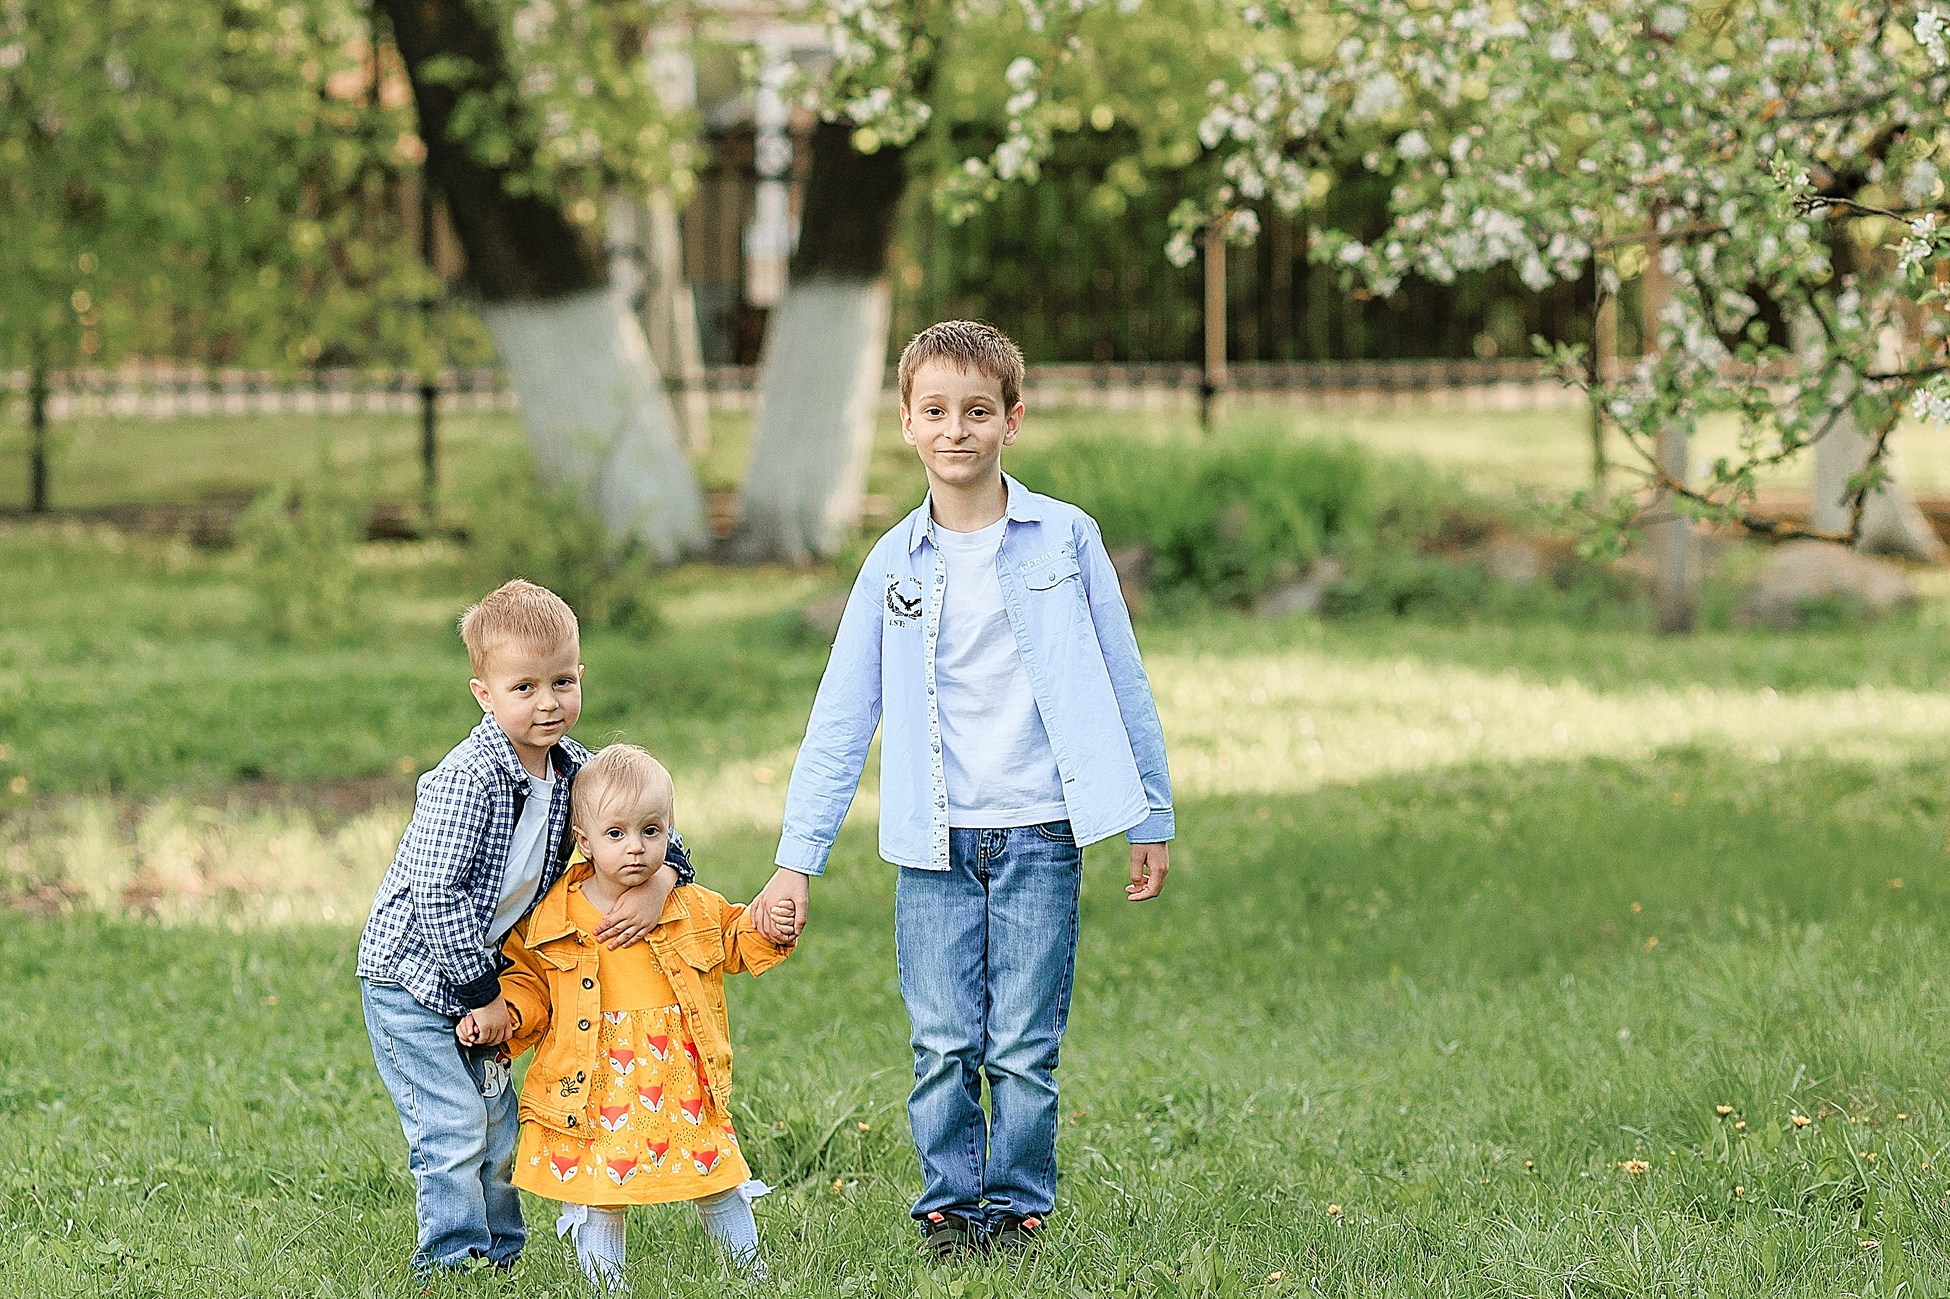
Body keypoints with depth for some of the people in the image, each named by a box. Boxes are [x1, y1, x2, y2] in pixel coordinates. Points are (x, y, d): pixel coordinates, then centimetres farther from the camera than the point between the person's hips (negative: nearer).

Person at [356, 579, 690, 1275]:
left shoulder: (573, 768, -2)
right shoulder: (466, 781, -26)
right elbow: (437, 896, -27)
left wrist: (657, 884, -14)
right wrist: (482, 992, -22)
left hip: (480, 974, 8)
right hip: (410, 980, -8)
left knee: (497, 1127, 15)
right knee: (452, 1130, -12)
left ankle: (498, 1256, 28)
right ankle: (453, 1261, -3)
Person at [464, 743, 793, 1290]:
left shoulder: (694, 910, 2)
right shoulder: (550, 921, -4)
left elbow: (735, 943, 18)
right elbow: (529, 983, 8)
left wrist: (766, 930, -1)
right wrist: (502, 1014, -10)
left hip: (682, 1091, 2)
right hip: (595, 1096, -2)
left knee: (718, 1185, 11)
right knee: (598, 1200, 1)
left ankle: (754, 1273, 29)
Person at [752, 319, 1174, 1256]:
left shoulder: (1064, 539, 1)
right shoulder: (894, 565, 5)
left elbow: (1122, 683, 6)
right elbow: (840, 721, 7)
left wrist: (1151, 819, 7)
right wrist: (796, 860, 2)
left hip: (1038, 834, -2)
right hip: (933, 841, 2)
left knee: (1023, 1045, -1)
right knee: (942, 1043, 0)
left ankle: (1019, 1207, 13)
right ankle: (948, 1206, 14)